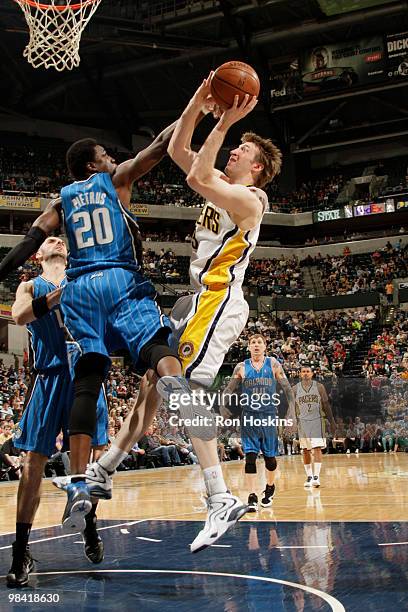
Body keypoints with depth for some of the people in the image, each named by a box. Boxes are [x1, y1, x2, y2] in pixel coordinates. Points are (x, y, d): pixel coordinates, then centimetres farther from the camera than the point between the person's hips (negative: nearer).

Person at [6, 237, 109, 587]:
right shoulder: (31, 287, 12)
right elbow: (19, 315, -10)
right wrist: (61, 291, -24)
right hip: (49, 377, -1)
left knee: (95, 451, -2)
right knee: (35, 460, -6)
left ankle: (90, 524, 23)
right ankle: (22, 551, -1)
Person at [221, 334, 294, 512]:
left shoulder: (273, 363, 2)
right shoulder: (242, 367, 4)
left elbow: (287, 387, 4)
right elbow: (228, 390, 9)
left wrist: (292, 407, -6)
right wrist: (223, 405, -8)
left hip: (269, 416, 0)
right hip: (249, 417, 0)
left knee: (270, 456, 10)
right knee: (250, 456, -7)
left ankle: (270, 488, 34)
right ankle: (252, 497, -6)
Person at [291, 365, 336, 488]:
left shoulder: (319, 387, 0)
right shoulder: (295, 389, 3)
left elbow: (326, 405, 3)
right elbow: (293, 408, 7)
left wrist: (332, 422, 2)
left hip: (317, 420, -2)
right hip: (302, 421, 2)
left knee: (317, 448, -10)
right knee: (305, 450, 6)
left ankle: (316, 476, -10)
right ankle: (309, 476, 14)